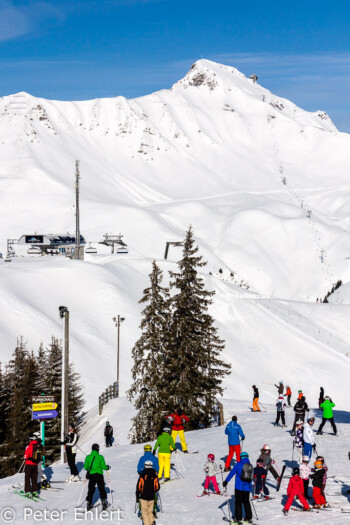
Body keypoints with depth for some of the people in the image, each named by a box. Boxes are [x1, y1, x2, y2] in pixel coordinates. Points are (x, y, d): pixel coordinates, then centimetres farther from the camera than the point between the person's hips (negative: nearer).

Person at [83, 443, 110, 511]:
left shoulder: (88, 457, 0)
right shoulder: (100, 457, -7)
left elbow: (85, 467, 2)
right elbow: (103, 467, -5)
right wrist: (108, 467, 16)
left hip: (91, 475, 2)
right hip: (99, 474, -2)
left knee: (91, 490, 12)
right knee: (102, 489, 11)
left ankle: (89, 503, 10)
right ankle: (104, 502, 10)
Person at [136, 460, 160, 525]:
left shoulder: (142, 476, -10)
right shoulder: (155, 476, -2)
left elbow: (138, 488, -8)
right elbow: (157, 488, 2)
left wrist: (137, 497, 2)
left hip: (143, 497, -3)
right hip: (152, 497, 3)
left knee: (144, 512, 4)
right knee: (150, 511, 19)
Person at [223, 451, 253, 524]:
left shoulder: (238, 464, -7)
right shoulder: (250, 466, 7)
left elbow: (232, 473, -8)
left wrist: (226, 481, -2)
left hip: (239, 487, -4)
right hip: (248, 488, 4)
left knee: (238, 502, 4)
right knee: (246, 502, 17)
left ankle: (238, 518, 1)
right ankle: (249, 518, 16)